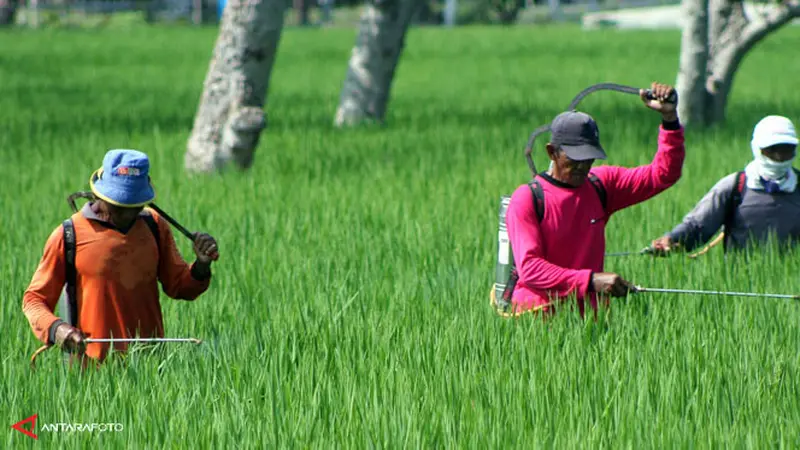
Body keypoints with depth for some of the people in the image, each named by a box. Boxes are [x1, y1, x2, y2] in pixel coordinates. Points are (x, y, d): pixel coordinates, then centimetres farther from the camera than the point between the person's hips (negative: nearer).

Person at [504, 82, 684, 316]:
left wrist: (669, 118, -3)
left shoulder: (601, 185, 11)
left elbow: (663, 174, 11)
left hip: (588, 314, 5)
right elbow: (529, 268, -15)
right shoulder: (526, 199, -5)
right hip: (540, 313, -5)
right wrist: (591, 281, -25)